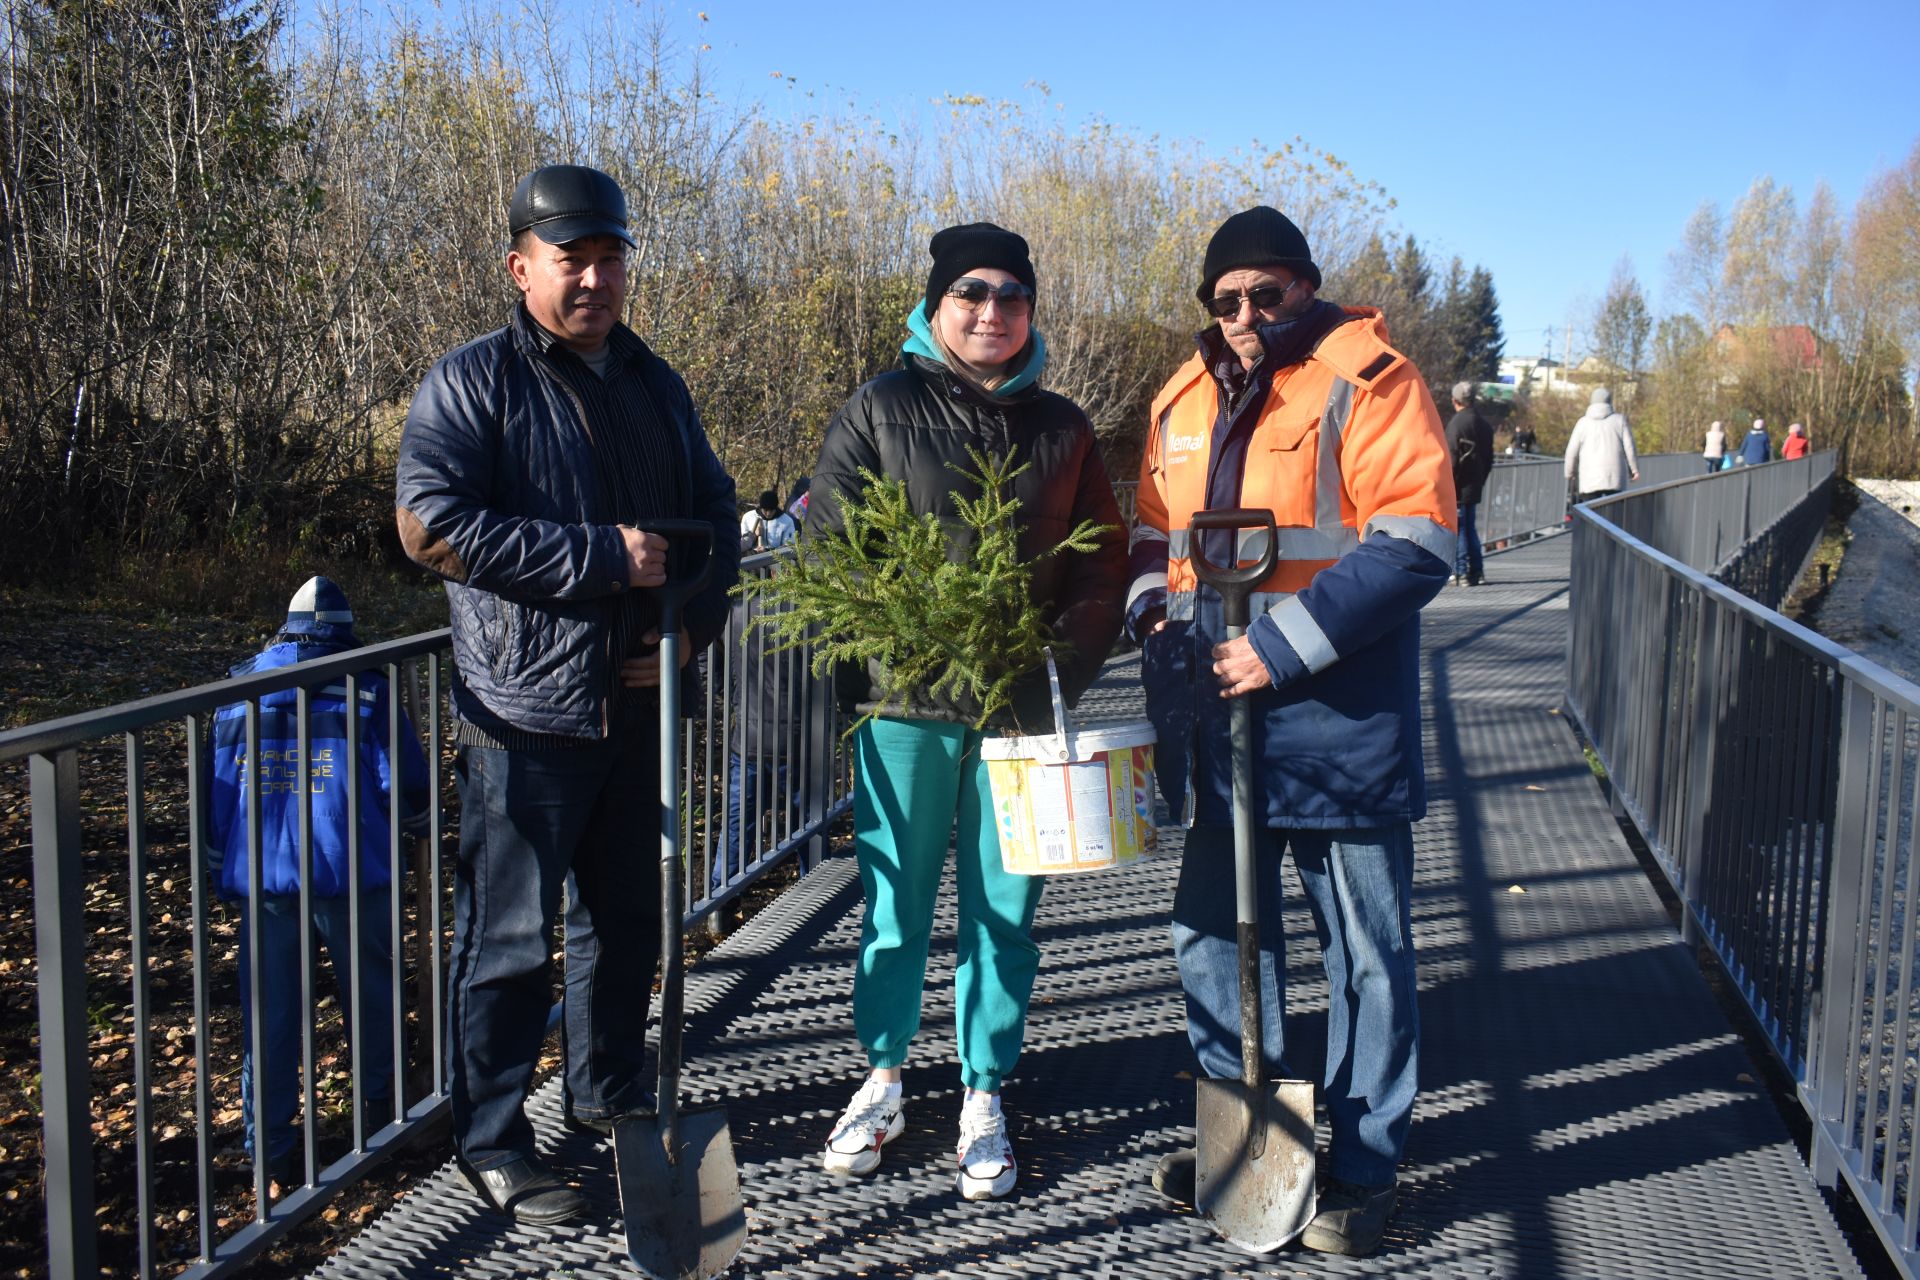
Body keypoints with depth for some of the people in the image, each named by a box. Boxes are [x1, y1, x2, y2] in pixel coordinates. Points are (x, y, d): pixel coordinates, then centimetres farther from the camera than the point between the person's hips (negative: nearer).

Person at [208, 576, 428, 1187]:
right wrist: (415, 822, 17)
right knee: (370, 994, 17)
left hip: (261, 877, 3)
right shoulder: (363, 688, -3)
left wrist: (222, 864, 23)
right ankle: (380, 1107, 33)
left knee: (269, 1014, 9)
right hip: (348, 871, -2)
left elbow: (217, 787, 11)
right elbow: (402, 780, -4)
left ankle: (271, 1148, 14)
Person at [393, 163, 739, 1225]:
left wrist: (693, 621, 0)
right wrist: (604, 557, -21)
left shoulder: (653, 385, 12)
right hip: (526, 714, -6)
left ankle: (610, 1095, 36)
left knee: (625, 920, 18)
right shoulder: (473, 380, -7)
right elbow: (432, 523, -19)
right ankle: (492, 1144, 18)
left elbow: (714, 510, 18)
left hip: (637, 705, 6)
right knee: (509, 939, 3)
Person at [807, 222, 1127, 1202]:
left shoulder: (1061, 429, 10)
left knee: (1004, 911, 8)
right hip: (905, 703, -1)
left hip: (1023, 711, 2)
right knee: (894, 905, 8)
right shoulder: (880, 411, 3)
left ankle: (983, 1101, 23)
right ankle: (882, 1082, 28)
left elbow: (1102, 566, 10)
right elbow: (825, 542, 0)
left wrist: (1068, 666, -5)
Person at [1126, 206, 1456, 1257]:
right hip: (1215, 719, 7)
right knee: (1215, 932, 16)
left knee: (1365, 951, 5)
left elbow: (1416, 541, -17)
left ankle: (1363, 1170, 21)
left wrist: (1283, 645, -21)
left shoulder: (1365, 382, -8)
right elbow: (1155, 532, 23)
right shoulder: (1184, 401, 12)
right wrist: (1152, 611, 2)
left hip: (1336, 719, -6)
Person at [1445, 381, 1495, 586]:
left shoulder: (1456, 423, -13)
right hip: (1474, 484, 8)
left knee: (1457, 528, -2)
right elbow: (1489, 457, 15)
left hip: (1459, 485, -8)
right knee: (1469, 526, 17)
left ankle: (1461, 571, -3)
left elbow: (1452, 457, -17)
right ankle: (1477, 570, 19)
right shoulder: (1483, 424, 11)